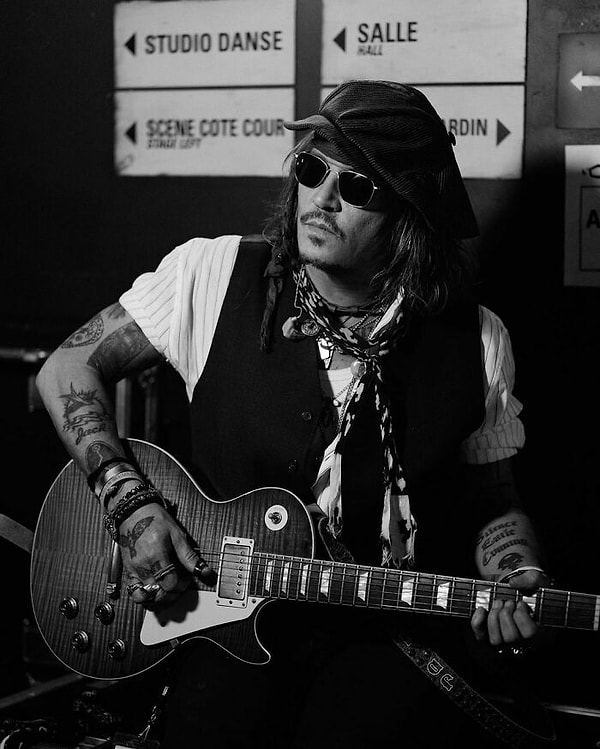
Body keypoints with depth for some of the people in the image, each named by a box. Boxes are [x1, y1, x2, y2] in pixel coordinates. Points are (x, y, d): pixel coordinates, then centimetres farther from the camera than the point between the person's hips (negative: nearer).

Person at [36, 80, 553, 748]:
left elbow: (491, 506, 13)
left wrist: (518, 579, -9)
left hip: (399, 639, 1)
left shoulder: (473, 342, 0)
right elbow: (68, 369, 5)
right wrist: (131, 504, -7)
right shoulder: (215, 276, -3)